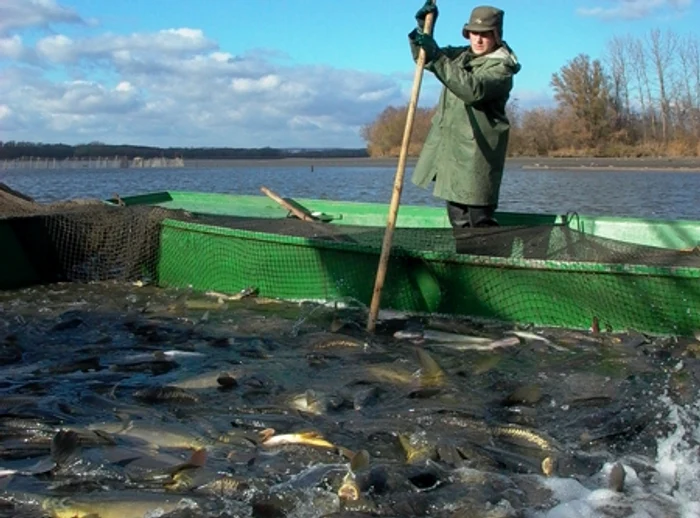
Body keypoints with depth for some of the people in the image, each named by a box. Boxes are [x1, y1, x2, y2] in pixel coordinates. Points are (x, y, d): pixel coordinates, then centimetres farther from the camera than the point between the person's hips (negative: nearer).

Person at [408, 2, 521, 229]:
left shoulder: (501, 66, -10)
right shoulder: (461, 55, 14)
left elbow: (472, 90, -28)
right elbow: (424, 59, 20)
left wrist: (436, 56, -32)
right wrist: (423, 27, 1)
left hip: (476, 153, -8)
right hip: (451, 148, 8)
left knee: (479, 219, -11)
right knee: (458, 217, 12)